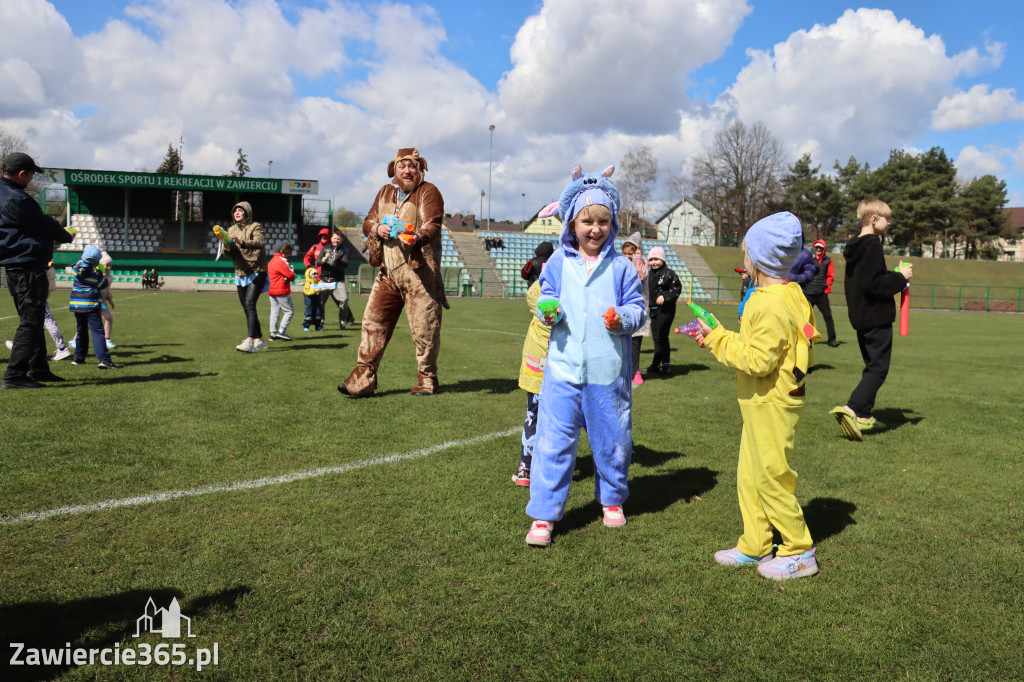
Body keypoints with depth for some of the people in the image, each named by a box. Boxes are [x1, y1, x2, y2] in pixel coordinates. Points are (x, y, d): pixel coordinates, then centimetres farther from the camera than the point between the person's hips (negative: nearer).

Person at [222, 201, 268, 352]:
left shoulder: (255, 227, -6)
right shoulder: (232, 229, 12)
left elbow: (260, 242, -26)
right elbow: (231, 254, 9)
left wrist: (241, 242, -39)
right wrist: (227, 249, -14)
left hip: (256, 272, -7)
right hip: (240, 274, 7)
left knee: (250, 303, -21)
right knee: (246, 307, 9)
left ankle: (250, 341, -27)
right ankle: (259, 340, 20)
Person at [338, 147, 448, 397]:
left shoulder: (428, 192, 0)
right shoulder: (385, 192, 19)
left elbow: (432, 225, -13)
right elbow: (367, 222, 19)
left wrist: (417, 237, -35)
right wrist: (377, 229, -5)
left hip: (418, 271, -5)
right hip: (387, 272, 6)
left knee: (423, 327, -2)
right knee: (373, 321, 2)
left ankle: (427, 380, 12)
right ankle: (363, 378, 7)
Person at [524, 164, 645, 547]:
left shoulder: (621, 267, 2)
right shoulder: (559, 263, 5)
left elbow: (637, 307, 4)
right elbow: (547, 297, 14)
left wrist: (623, 318, -16)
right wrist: (548, 311, -8)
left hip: (608, 371, 0)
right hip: (564, 367, 0)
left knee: (612, 439, 13)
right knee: (553, 440, -2)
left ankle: (612, 498, 37)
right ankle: (544, 514, 7)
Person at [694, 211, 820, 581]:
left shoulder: (772, 305, -22)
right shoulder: (785, 296, 11)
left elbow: (758, 360, -25)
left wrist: (718, 339, -16)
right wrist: (720, 337, 9)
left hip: (772, 404, -10)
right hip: (764, 403, 11)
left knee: (772, 478, 1)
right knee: (749, 476, 16)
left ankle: (799, 553, 16)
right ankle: (755, 547, 27)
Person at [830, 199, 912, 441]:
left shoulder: (854, 247, 12)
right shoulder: (873, 245, -15)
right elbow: (873, 284, -23)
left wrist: (894, 278, 17)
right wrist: (900, 277, -12)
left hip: (860, 317, 9)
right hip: (877, 318, -9)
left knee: (871, 367, 17)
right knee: (878, 369, -7)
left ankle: (864, 415, 19)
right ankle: (851, 409, -20)